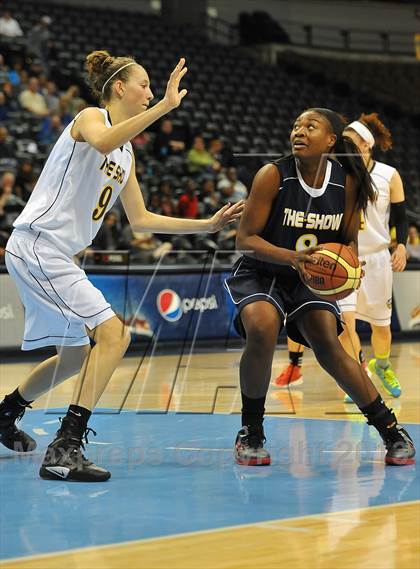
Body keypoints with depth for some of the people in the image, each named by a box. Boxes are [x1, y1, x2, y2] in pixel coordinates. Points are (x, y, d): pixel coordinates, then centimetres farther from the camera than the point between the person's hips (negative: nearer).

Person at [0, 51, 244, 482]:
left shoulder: (126, 153, 19)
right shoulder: (90, 118, -6)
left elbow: (140, 220, 21)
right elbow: (101, 142, -33)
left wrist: (207, 225, 16)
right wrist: (164, 107, -36)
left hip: (55, 256, 10)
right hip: (37, 247, -10)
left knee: (76, 355, 22)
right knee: (113, 334, -21)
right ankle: (65, 448, -26)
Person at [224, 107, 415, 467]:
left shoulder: (347, 181, -8)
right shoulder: (273, 176, -18)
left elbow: (350, 240, 5)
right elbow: (245, 239, -18)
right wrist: (292, 257, -33)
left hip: (311, 279, 3)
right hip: (260, 273, -3)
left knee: (329, 347, -10)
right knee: (262, 331, -28)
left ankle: (390, 429, 5)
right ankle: (251, 431, -10)